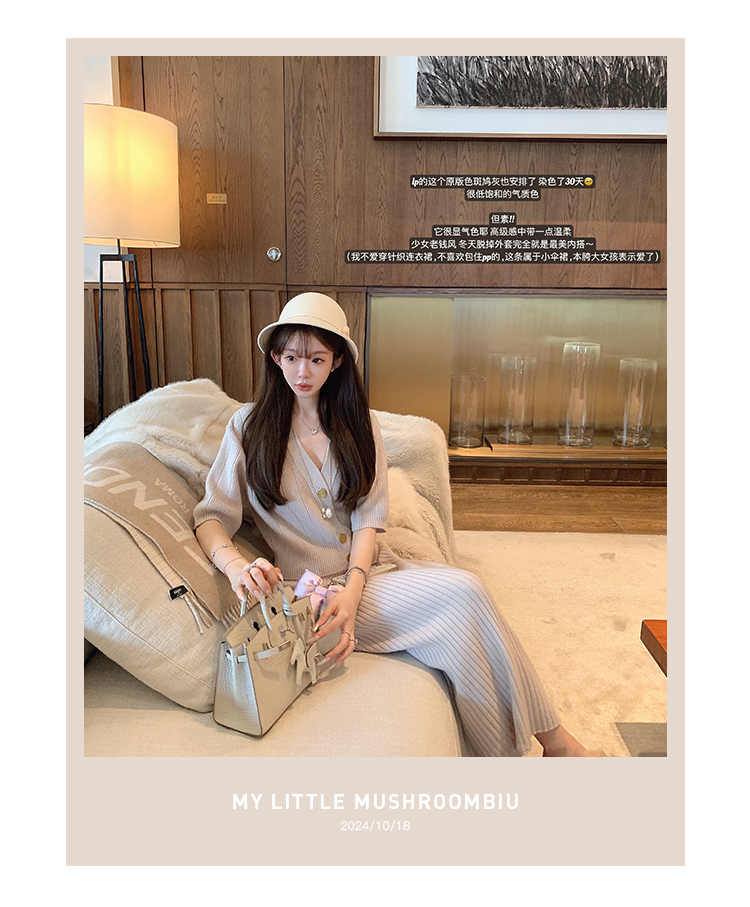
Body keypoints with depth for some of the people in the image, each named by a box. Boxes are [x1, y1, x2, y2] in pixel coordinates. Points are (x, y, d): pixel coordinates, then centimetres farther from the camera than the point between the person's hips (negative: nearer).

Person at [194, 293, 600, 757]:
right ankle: (552, 738, -10)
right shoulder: (249, 426, 1)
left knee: (468, 590, -26)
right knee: (463, 592, -24)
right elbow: (211, 518, -4)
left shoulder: (358, 423, 9)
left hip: (371, 568, 4)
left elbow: (368, 522, 0)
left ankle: (549, 736, -11)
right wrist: (237, 566, -27)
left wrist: (352, 593, -18)